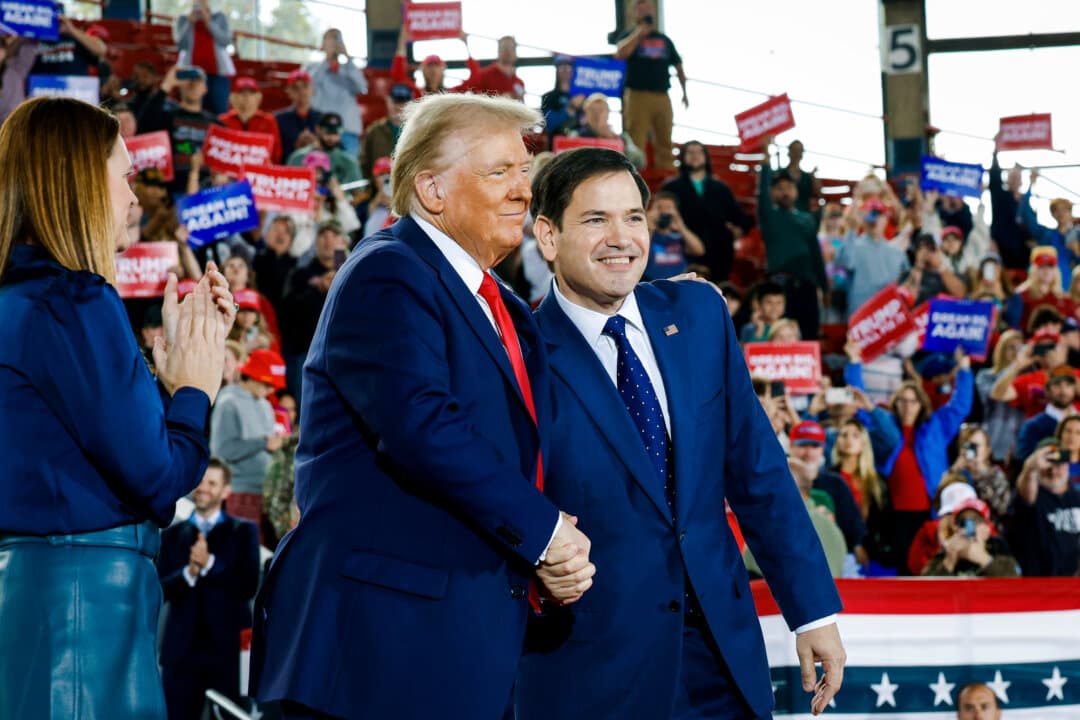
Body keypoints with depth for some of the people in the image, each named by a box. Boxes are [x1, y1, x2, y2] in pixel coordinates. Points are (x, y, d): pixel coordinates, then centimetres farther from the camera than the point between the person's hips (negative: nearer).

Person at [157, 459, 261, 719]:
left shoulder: (244, 532, 9)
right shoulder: (172, 534, 14)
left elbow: (248, 586, -4)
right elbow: (159, 590, 4)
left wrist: (209, 564, -15)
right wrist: (188, 573, -15)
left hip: (228, 649, -2)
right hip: (181, 650, 2)